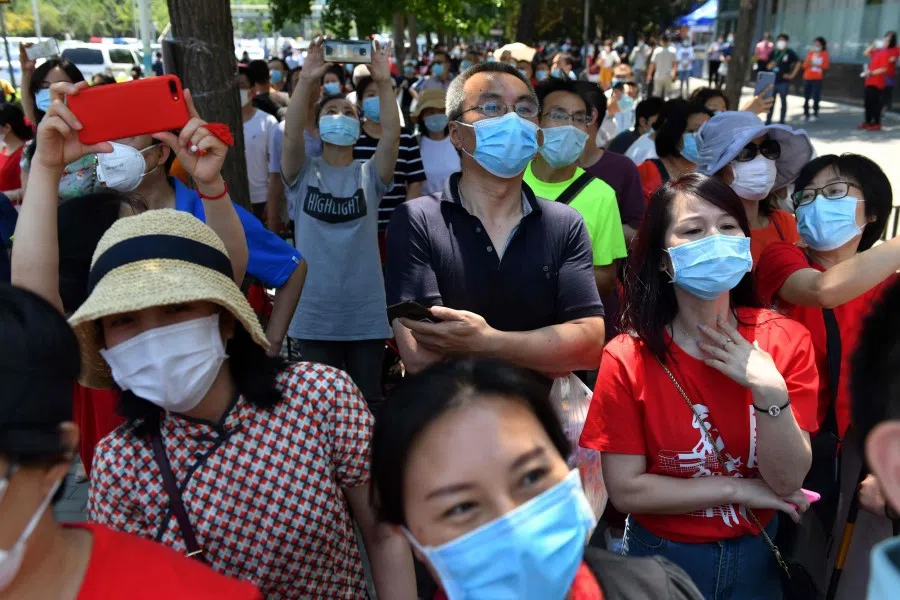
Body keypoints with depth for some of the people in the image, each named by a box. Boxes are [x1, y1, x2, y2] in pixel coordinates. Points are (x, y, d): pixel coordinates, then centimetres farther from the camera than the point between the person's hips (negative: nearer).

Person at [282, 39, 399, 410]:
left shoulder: (370, 175, 3)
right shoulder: (303, 174, 2)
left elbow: (391, 135, -13)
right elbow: (291, 135, -17)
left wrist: (383, 83, -22)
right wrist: (306, 80, -26)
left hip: (366, 313, 0)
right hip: (314, 314, 0)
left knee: (368, 401, 13)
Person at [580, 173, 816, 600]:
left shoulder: (785, 340, -14)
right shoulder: (627, 359, -20)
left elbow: (788, 481, -16)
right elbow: (625, 489, -18)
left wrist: (770, 391, -30)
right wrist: (738, 490, -15)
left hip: (758, 550, 2)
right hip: (663, 554, -2)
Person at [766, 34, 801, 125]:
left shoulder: (790, 53, -2)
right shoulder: (774, 52, 10)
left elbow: (798, 63, -5)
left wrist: (792, 75, -9)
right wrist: (770, 65, -8)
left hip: (783, 81, -4)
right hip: (773, 80, 4)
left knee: (783, 101, 3)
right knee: (771, 101, 7)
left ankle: (782, 121, 9)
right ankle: (768, 121, 13)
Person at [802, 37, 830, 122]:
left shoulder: (825, 54, 2)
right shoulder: (810, 53, 10)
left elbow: (826, 66, -3)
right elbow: (804, 65, 8)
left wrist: (816, 65, -14)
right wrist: (808, 63, -13)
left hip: (817, 79, -3)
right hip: (807, 77, 3)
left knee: (816, 97, -8)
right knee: (806, 96, 5)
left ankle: (815, 114, -3)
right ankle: (806, 113, 13)